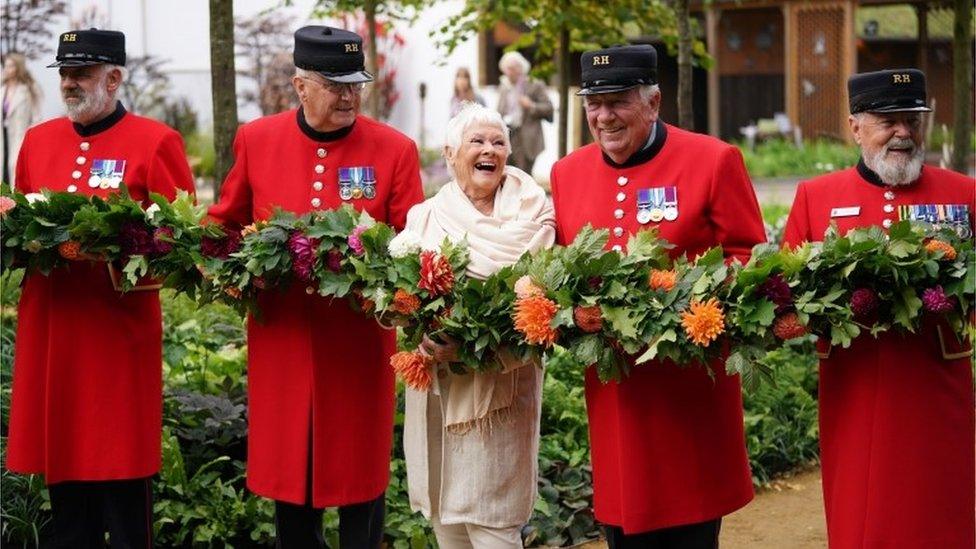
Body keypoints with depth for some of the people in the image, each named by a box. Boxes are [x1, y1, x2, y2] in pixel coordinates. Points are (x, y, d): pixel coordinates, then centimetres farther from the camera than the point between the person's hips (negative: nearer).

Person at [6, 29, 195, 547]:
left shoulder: (155, 142, -2)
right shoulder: (37, 140, 14)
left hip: (121, 326, -5)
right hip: (48, 327, 5)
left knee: (122, 469, -1)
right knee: (62, 462, 10)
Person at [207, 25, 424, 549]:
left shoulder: (395, 149, -2)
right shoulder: (256, 140, 3)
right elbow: (226, 225, 13)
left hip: (359, 343, -1)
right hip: (281, 341, 2)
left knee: (361, 478, 6)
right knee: (289, 472, 11)